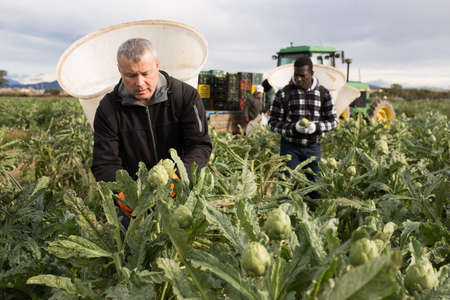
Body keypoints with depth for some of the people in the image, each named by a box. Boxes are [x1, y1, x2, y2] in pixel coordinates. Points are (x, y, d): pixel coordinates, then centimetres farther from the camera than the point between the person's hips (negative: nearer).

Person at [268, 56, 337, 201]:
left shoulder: (323, 93, 2)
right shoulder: (284, 93, -4)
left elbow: (333, 120, 5)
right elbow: (272, 122, -5)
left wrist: (317, 127, -16)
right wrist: (293, 128, -22)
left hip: (313, 147, 2)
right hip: (290, 147, -2)